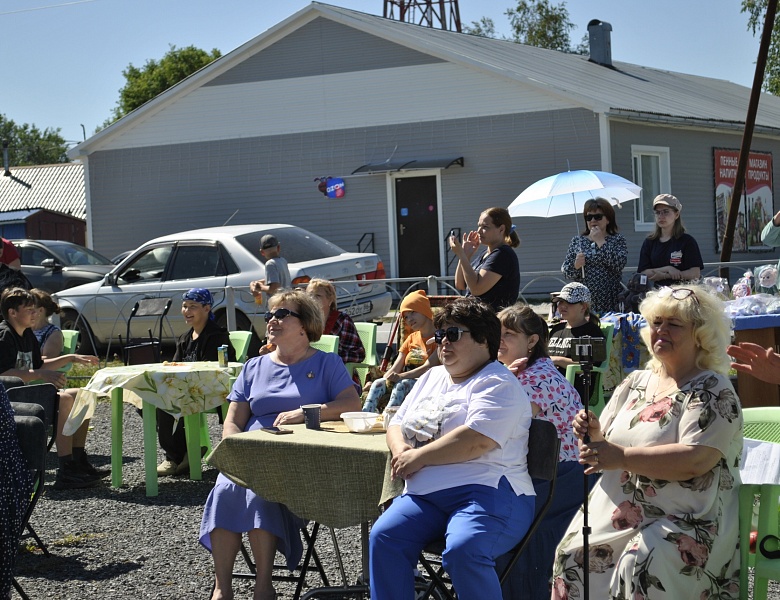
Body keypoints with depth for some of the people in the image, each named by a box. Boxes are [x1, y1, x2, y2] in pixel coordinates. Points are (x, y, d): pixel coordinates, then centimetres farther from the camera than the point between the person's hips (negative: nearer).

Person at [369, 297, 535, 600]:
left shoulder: (498, 384, -1)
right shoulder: (432, 377, 25)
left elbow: (476, 441, -17)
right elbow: (397, 424, 27)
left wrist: (418, 457, -9)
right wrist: (400, 451, 2)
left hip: (485, 493, -7)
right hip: (425, 494, 7)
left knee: (462, 550, -35)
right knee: (383, 537, -21)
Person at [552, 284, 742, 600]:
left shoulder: (713, 390, -5)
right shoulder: (636, 382, 15)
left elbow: (697, 461, -20)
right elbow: (604, 448, 17)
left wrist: (622, 457, -22)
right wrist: (592, 434, -6)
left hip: (687, 522, -6)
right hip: (616, 513, 6)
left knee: (641, 564, -32)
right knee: (573, 555, -18)